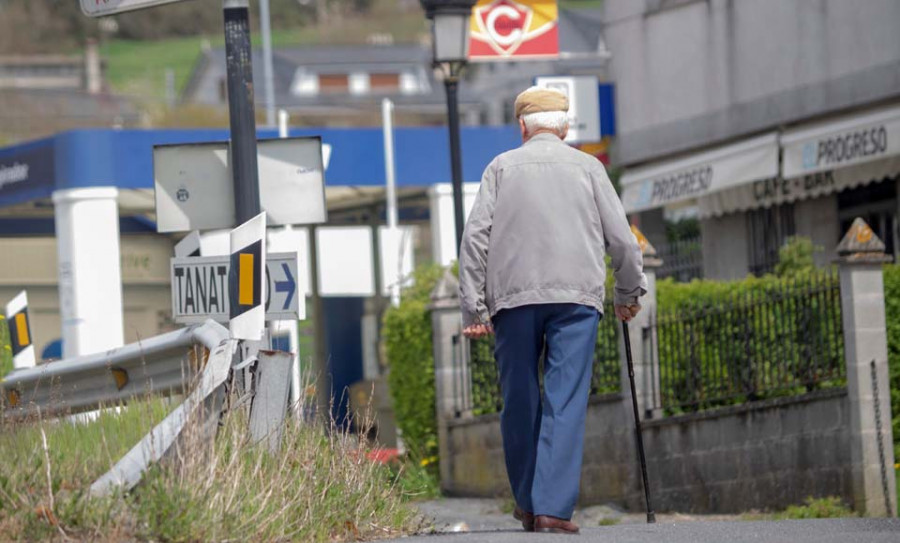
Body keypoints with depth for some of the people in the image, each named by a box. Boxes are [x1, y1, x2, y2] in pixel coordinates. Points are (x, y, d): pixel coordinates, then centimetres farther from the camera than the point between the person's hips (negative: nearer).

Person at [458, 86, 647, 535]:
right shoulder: (587, 167, 11)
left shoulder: (502, 167, 11)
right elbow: (621, 238, 8)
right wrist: (629, 293, 23)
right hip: (576, 296, -1)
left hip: (513, 297, 1)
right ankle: (554, 508, -16)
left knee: (519, 402, 12)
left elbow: (476, 237, 2)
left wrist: (473, 308, 2)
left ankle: (528, 503, 21)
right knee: (565, 404, -6)